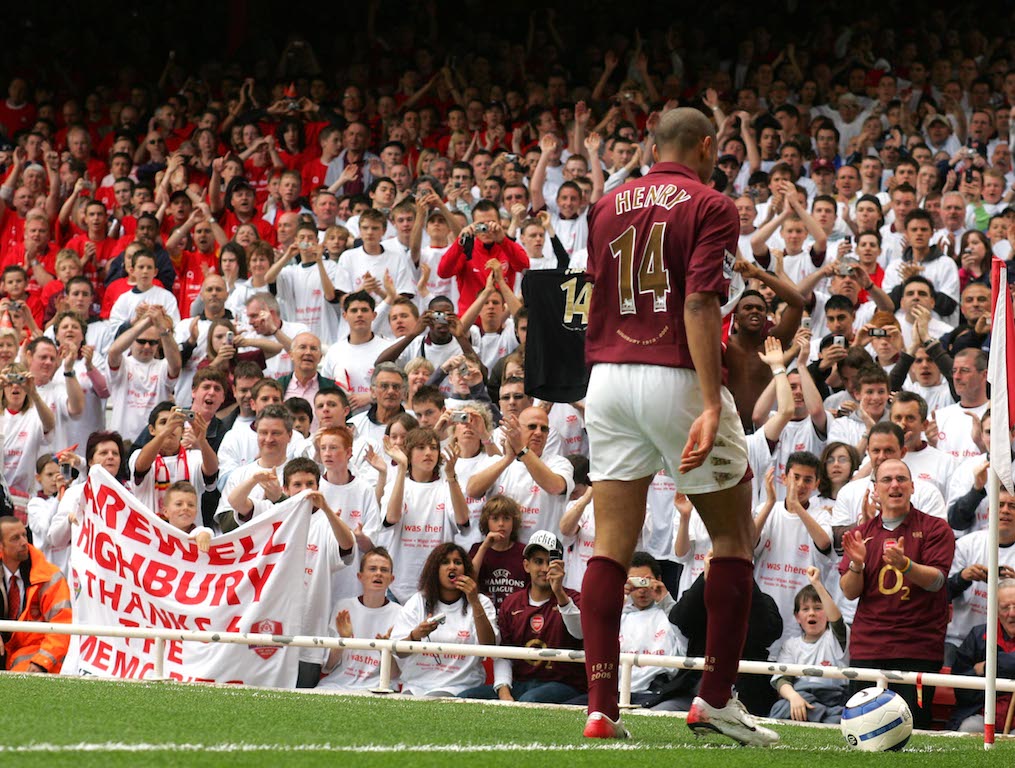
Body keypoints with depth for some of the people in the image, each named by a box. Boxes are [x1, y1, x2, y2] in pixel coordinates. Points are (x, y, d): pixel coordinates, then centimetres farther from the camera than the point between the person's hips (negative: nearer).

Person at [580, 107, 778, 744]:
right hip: (676, 377, -5)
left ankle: (602, 707, -2)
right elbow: (700, 304, -16)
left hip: (607, 376, 5)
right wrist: (711, 406, -22)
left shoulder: (608, 205, 13)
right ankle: (716, 698, 6)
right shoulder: (712, 207, -4)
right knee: (735, 536, 9)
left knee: (611, 547, 4)